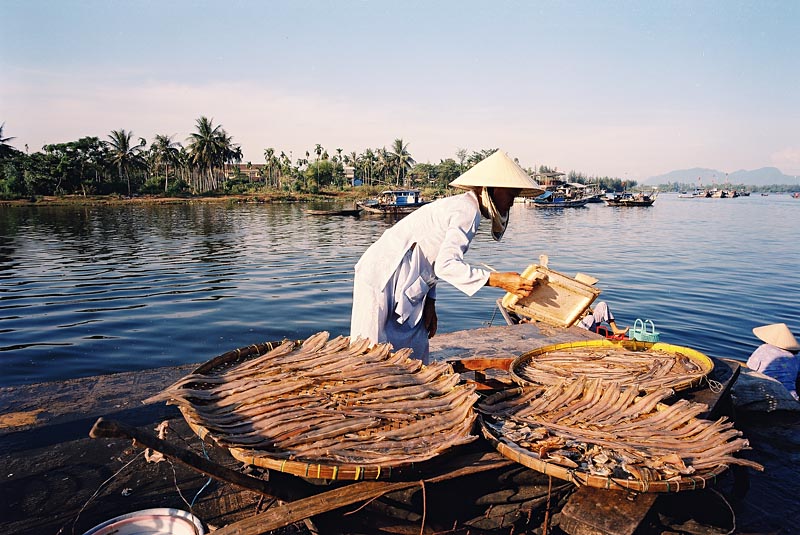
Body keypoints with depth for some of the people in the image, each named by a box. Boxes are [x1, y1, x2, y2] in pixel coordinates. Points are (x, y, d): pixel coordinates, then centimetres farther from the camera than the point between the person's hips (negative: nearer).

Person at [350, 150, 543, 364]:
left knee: (415, 358, 12)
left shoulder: (461, 206, 14)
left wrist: (429, 303, 9)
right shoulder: (466, 210, -16)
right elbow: (446, 265, -27)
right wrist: (498, 280, -30)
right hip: (383, 280, -10)